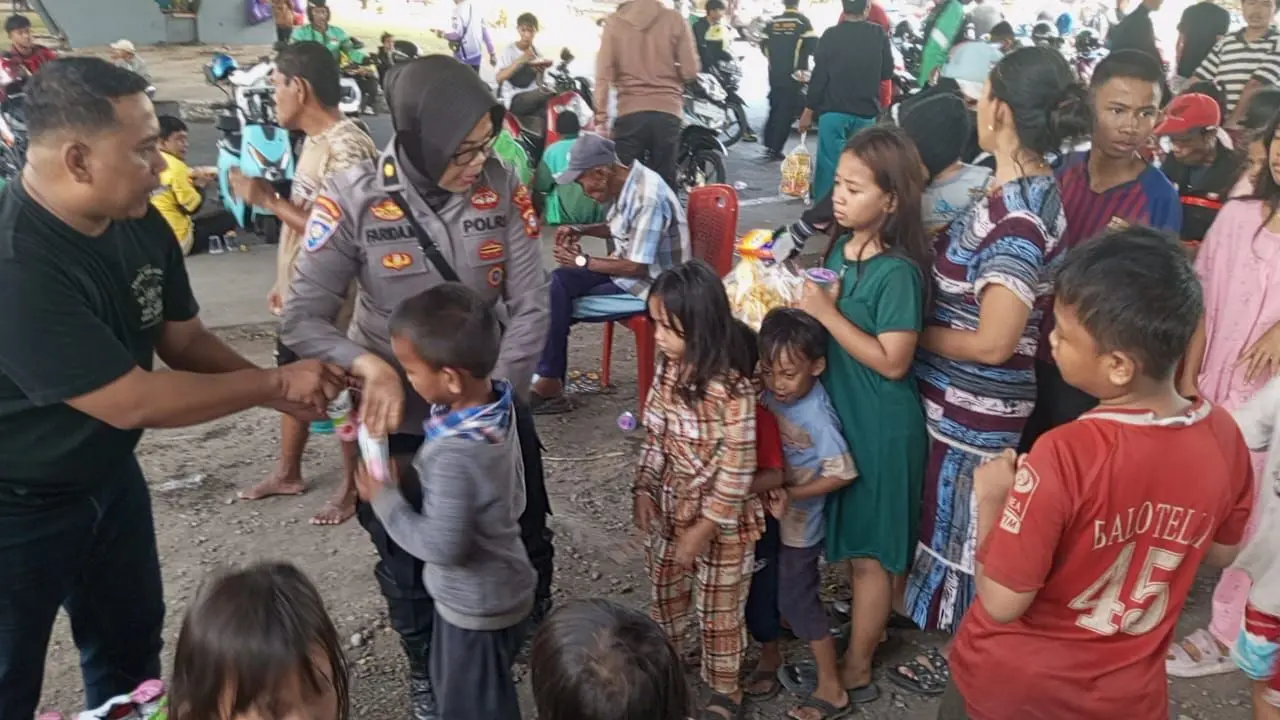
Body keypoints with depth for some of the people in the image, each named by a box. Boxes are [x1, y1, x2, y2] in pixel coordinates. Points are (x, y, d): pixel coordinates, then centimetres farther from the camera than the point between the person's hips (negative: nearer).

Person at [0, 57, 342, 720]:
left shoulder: (141, 226, -10)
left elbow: (185, 340, 2)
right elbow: (131, 401, -31)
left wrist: (281, 393, -14)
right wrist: (274, 383, -21)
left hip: (108, 477, 7)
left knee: (132, 647, 23)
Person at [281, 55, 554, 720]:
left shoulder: (503, 190, -13)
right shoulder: (352, 200, -19)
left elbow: (530, 307, -10)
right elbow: (304, 319, -16)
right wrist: (372, 368, -34)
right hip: (399, 416, -2)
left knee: (526, 542, 19)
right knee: (408, 562, 17)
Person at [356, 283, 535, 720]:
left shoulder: (455, 454, -36)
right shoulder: (497, 404, -11)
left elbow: (442, 546, -30)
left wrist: (383, 499, -18)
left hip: (476, 606, -8)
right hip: (498, 590, 8)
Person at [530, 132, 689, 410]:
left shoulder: (648, 198, -27)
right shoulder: (624, 184, 1)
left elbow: (636, 267, -25)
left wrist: (583, 261, -15)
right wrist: (581, 231, 3)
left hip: (651, 285, -9)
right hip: (628, 267, 9)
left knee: (560, 303, -13)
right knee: (556, 284, -6)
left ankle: (549, 380, 3)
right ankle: (548, 378, -3)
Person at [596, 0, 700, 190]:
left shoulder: (614, 22, 2)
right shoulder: (675, 20, 0)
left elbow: (604, 74, -3)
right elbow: (690, 70, -1)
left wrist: (601, 118, -2)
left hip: (630, 113, 0)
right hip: (667, 112, 0)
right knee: (664, 183, 6)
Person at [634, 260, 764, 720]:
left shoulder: (731, 389, -28)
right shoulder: (669, 369, -6)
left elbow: (737, 470, -23)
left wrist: (704, 528, -19)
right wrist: (644, 491, 2)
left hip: (721, 522, -6)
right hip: (670, 509, 7)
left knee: (719, 612, 14)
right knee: (665, 594, 26)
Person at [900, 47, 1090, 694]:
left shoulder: (1016, 220, -27)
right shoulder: (1030, 188, 2)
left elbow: (992, 342, -26)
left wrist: (911, 333, -13)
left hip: (973, 403, -9)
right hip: (964, 395, 9)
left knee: (961, 523, 10)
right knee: (950, 514, 24)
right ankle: (936, 610, 46)